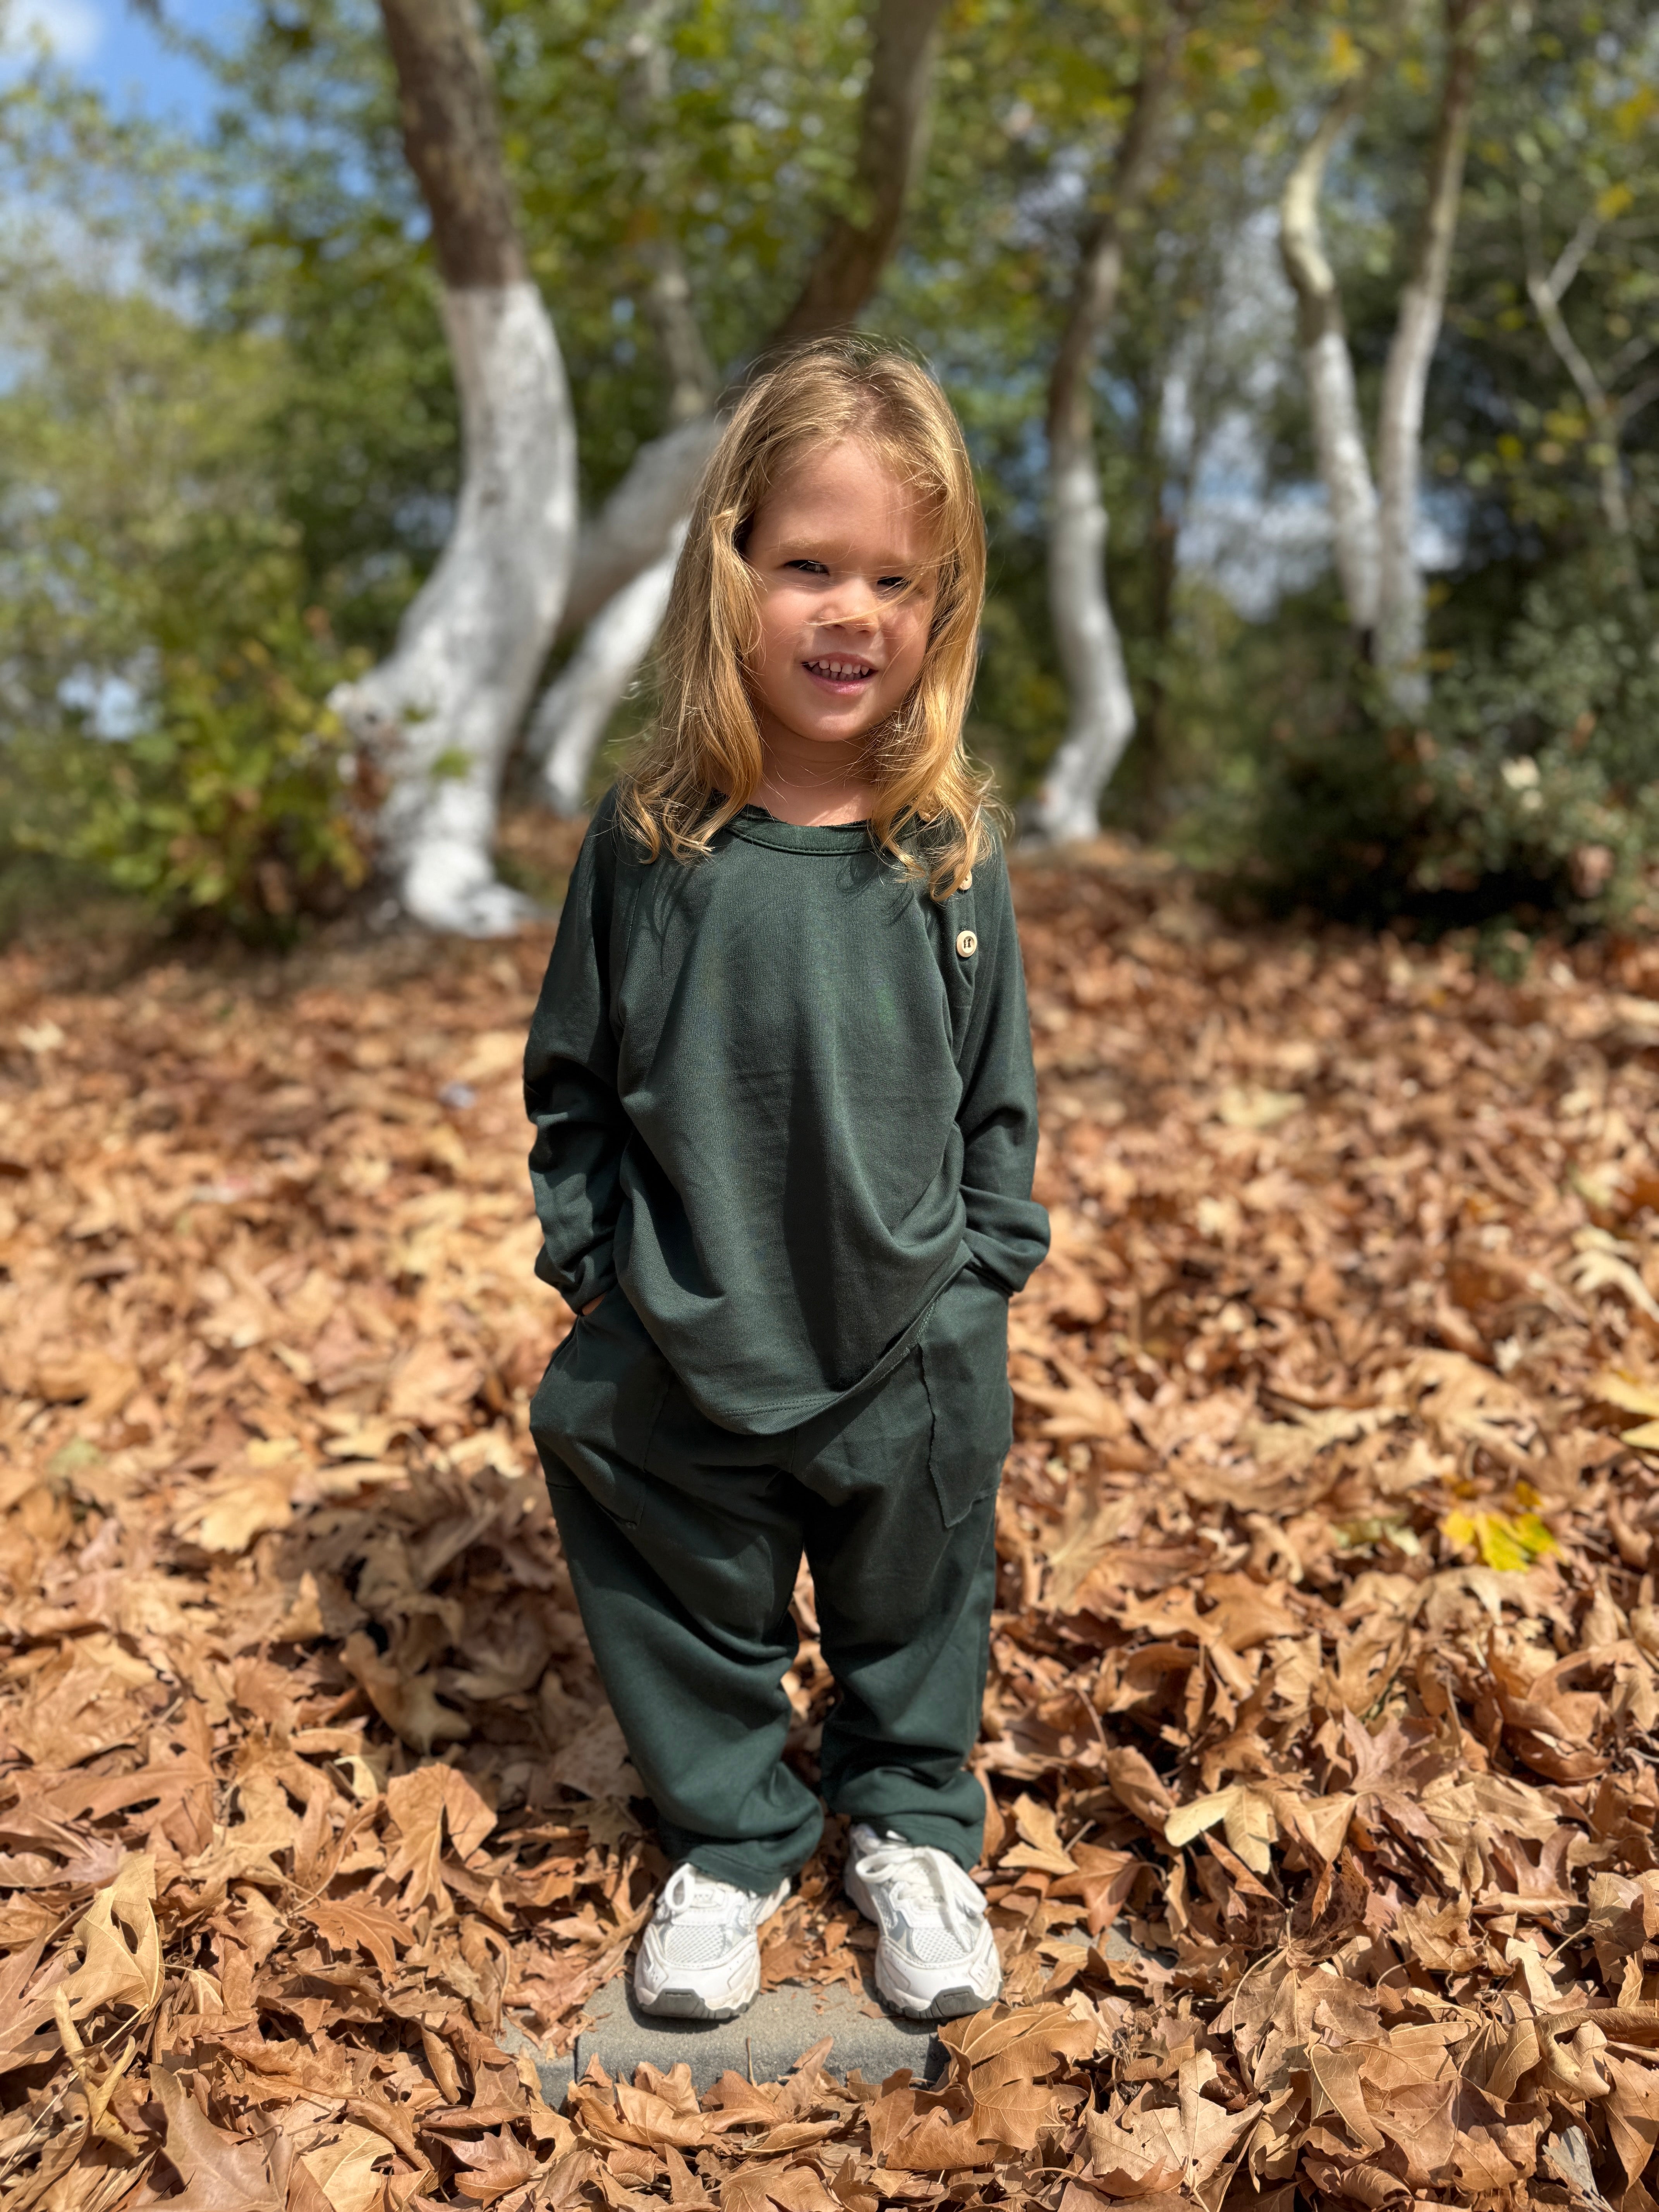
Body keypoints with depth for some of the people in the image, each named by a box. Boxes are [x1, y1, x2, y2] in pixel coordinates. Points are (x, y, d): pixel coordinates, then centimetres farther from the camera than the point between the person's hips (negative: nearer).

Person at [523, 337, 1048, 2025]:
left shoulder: (951, 857, -8)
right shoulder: (650, 843, -9)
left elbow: (997, 1098, 2)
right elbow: (572, 1080, 1)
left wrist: (980, 1281, -1)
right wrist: (588, 1259, -3)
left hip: (907, 1361, 1)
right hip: (680, 1364, 0)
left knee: (914, 1614, 21)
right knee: (695, 1616, 18)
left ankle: (910, 1825, 46)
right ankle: (729, 1840, 44)